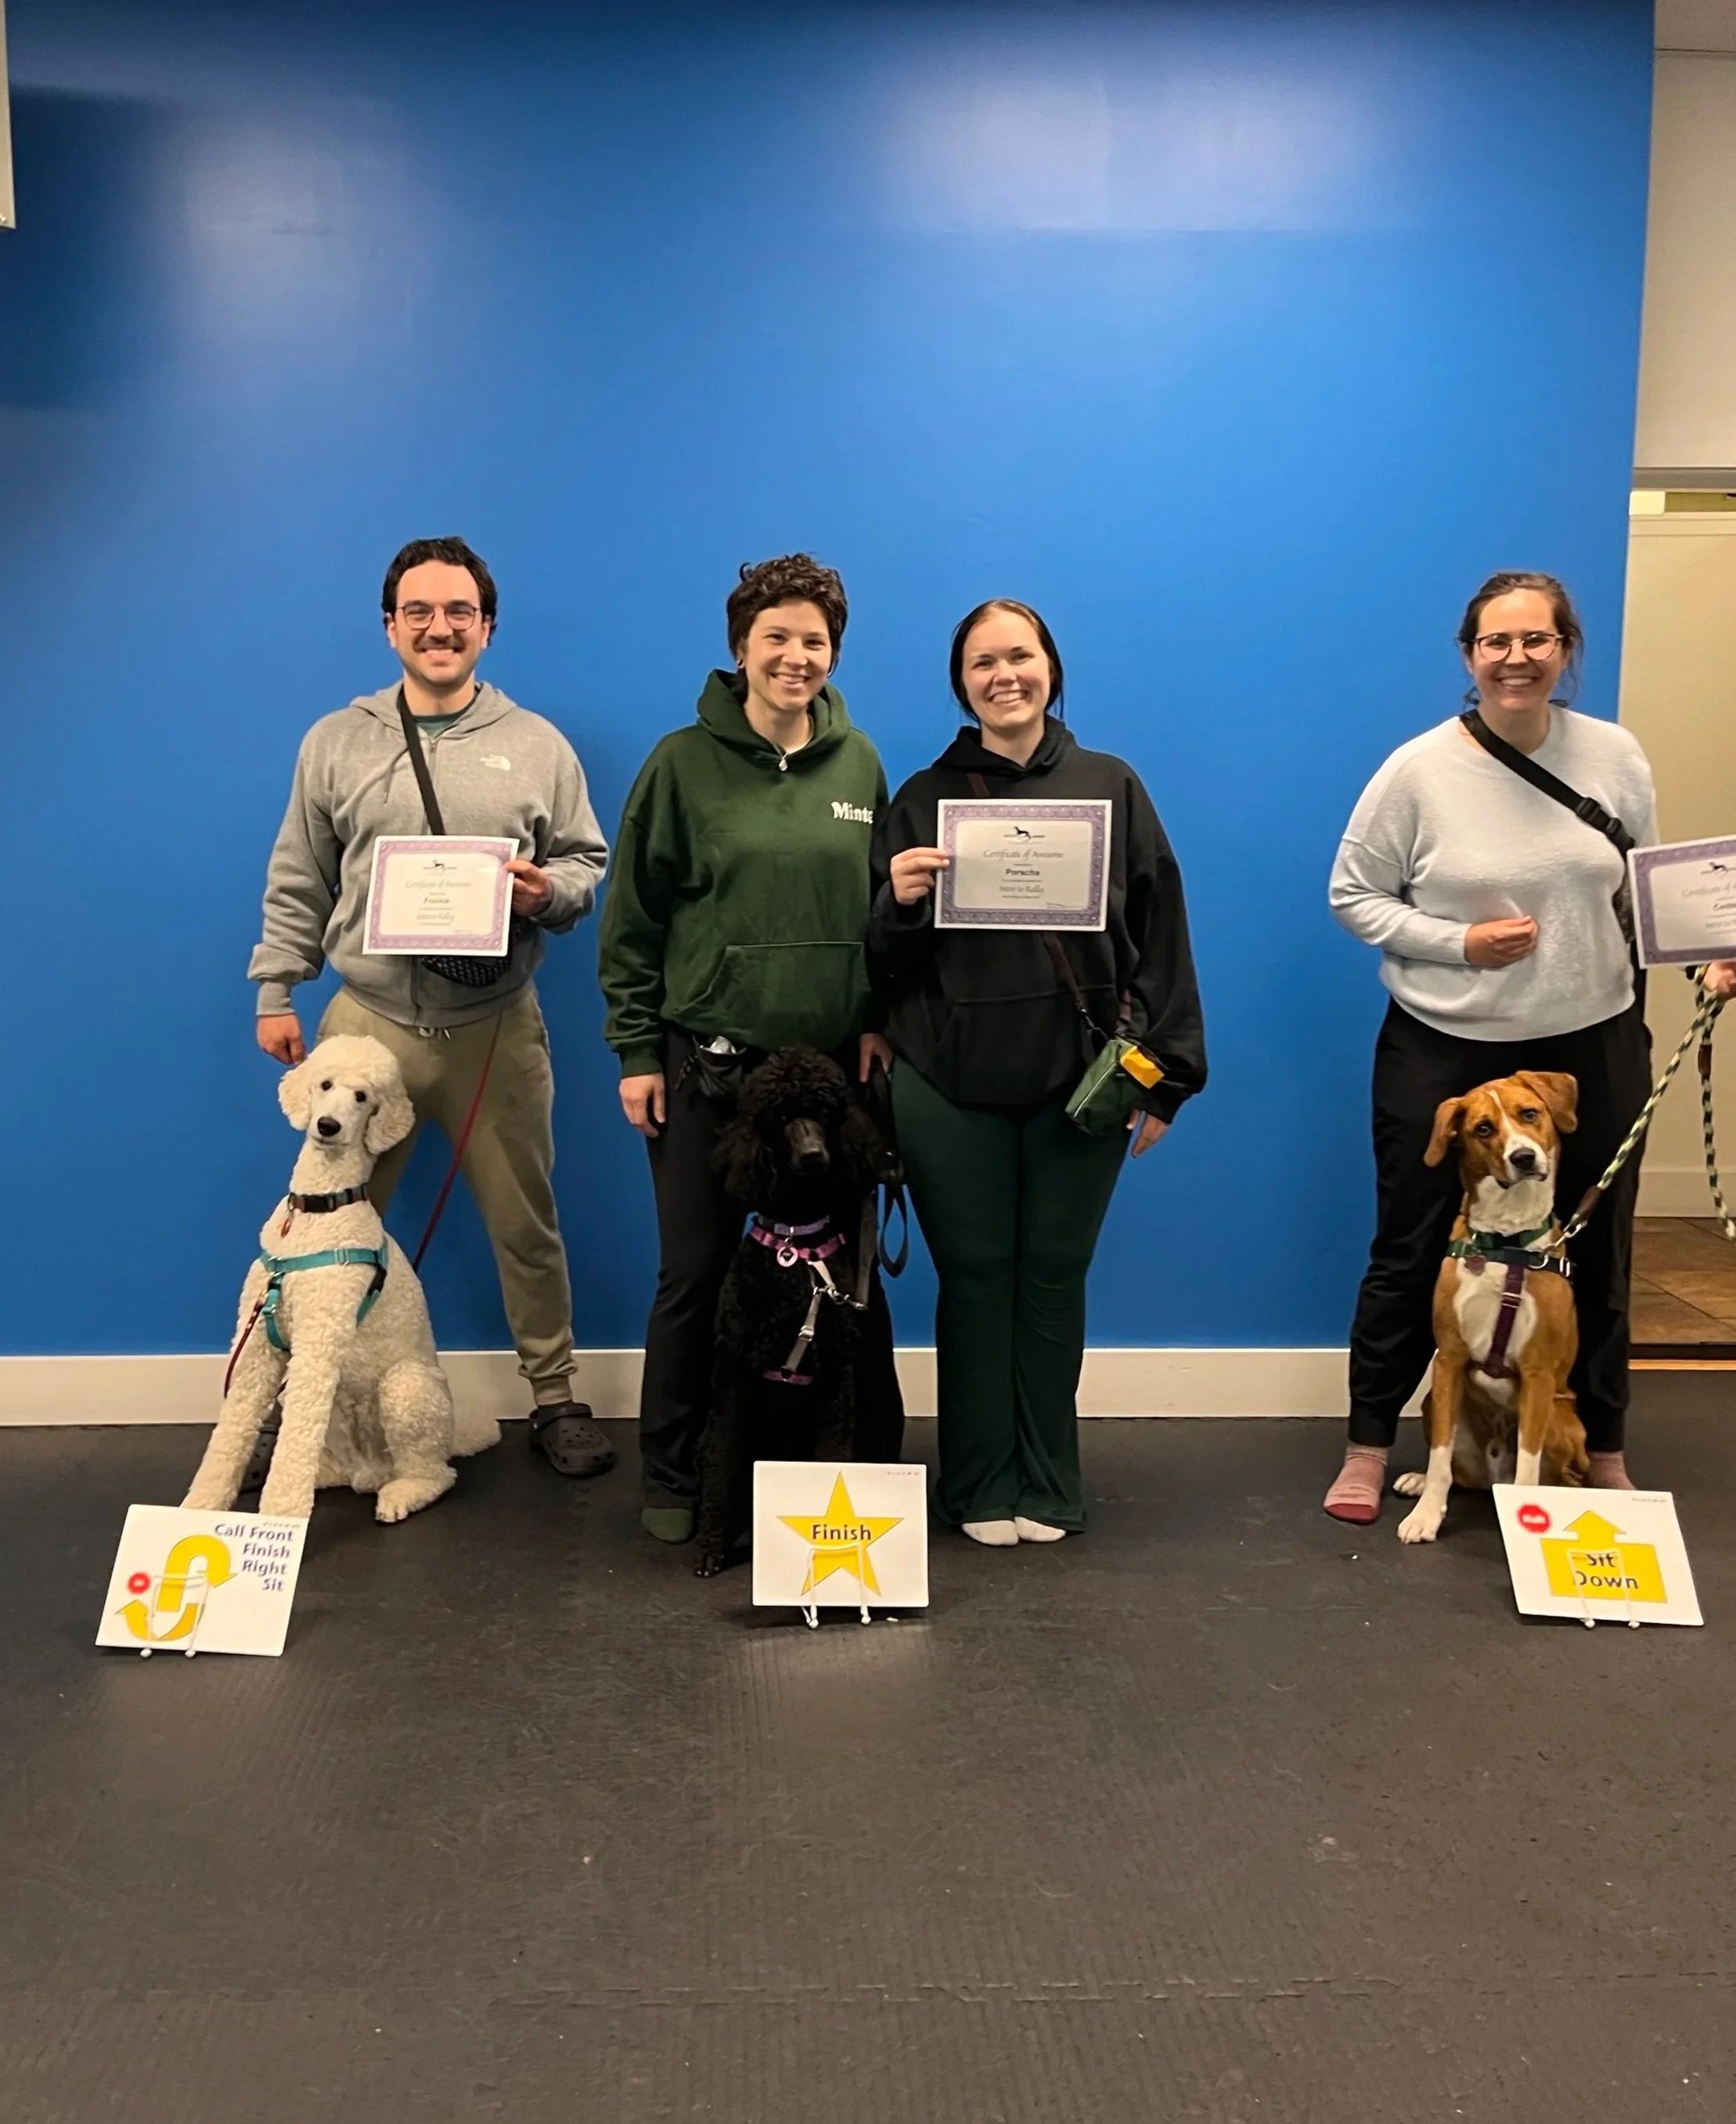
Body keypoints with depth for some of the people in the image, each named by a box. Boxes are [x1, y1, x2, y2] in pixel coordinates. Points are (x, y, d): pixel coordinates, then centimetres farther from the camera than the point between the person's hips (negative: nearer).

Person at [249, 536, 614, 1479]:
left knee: (525, 1225, 8)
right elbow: (296, 885, 10)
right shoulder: (334, 741, 7)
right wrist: (276, 990, 5)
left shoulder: (538, 745, 4)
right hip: (367, 1022, 1)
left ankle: (555, 1399, 23)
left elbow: (588, 863, 7)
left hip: (498, 1027, -1)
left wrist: (547, 890, -14)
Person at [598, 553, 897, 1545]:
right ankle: (673, 1480, 22)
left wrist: (879, 1020, 1)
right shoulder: (685, 762, -4)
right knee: (694, 1274, 6)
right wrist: (636, 1051, -6)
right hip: (706, 1064, -2)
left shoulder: (859, 762, 5)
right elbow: (633, 917, -3)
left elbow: (883, 906, 11)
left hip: (833, 1063, 2)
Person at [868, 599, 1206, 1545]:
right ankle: (981, 1485, 21)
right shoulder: (923, 798, 6)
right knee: (975, 1277, 7)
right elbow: (883, 959, 6)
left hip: (1081, 1082, 0)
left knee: (1055, 1278, 9)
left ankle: (1048, 1483, 24)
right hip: (950, 1086, 0)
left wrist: (1164, 1070, -1)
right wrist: (900, 900, -15)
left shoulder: (1112, 788, 6)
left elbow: (1158, 935, 3)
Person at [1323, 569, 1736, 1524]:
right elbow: (1353, 893, -4)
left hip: (1593, 1047, 3)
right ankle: (1368, 1448, 21)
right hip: (1443, 1050, -2)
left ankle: (1603, 1453, 33)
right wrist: (1458, 944, -16)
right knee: (1412, 1254, 6)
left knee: (1595, 1256, 14)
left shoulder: (1614, 756, -2)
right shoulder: (1418, 770, -10)